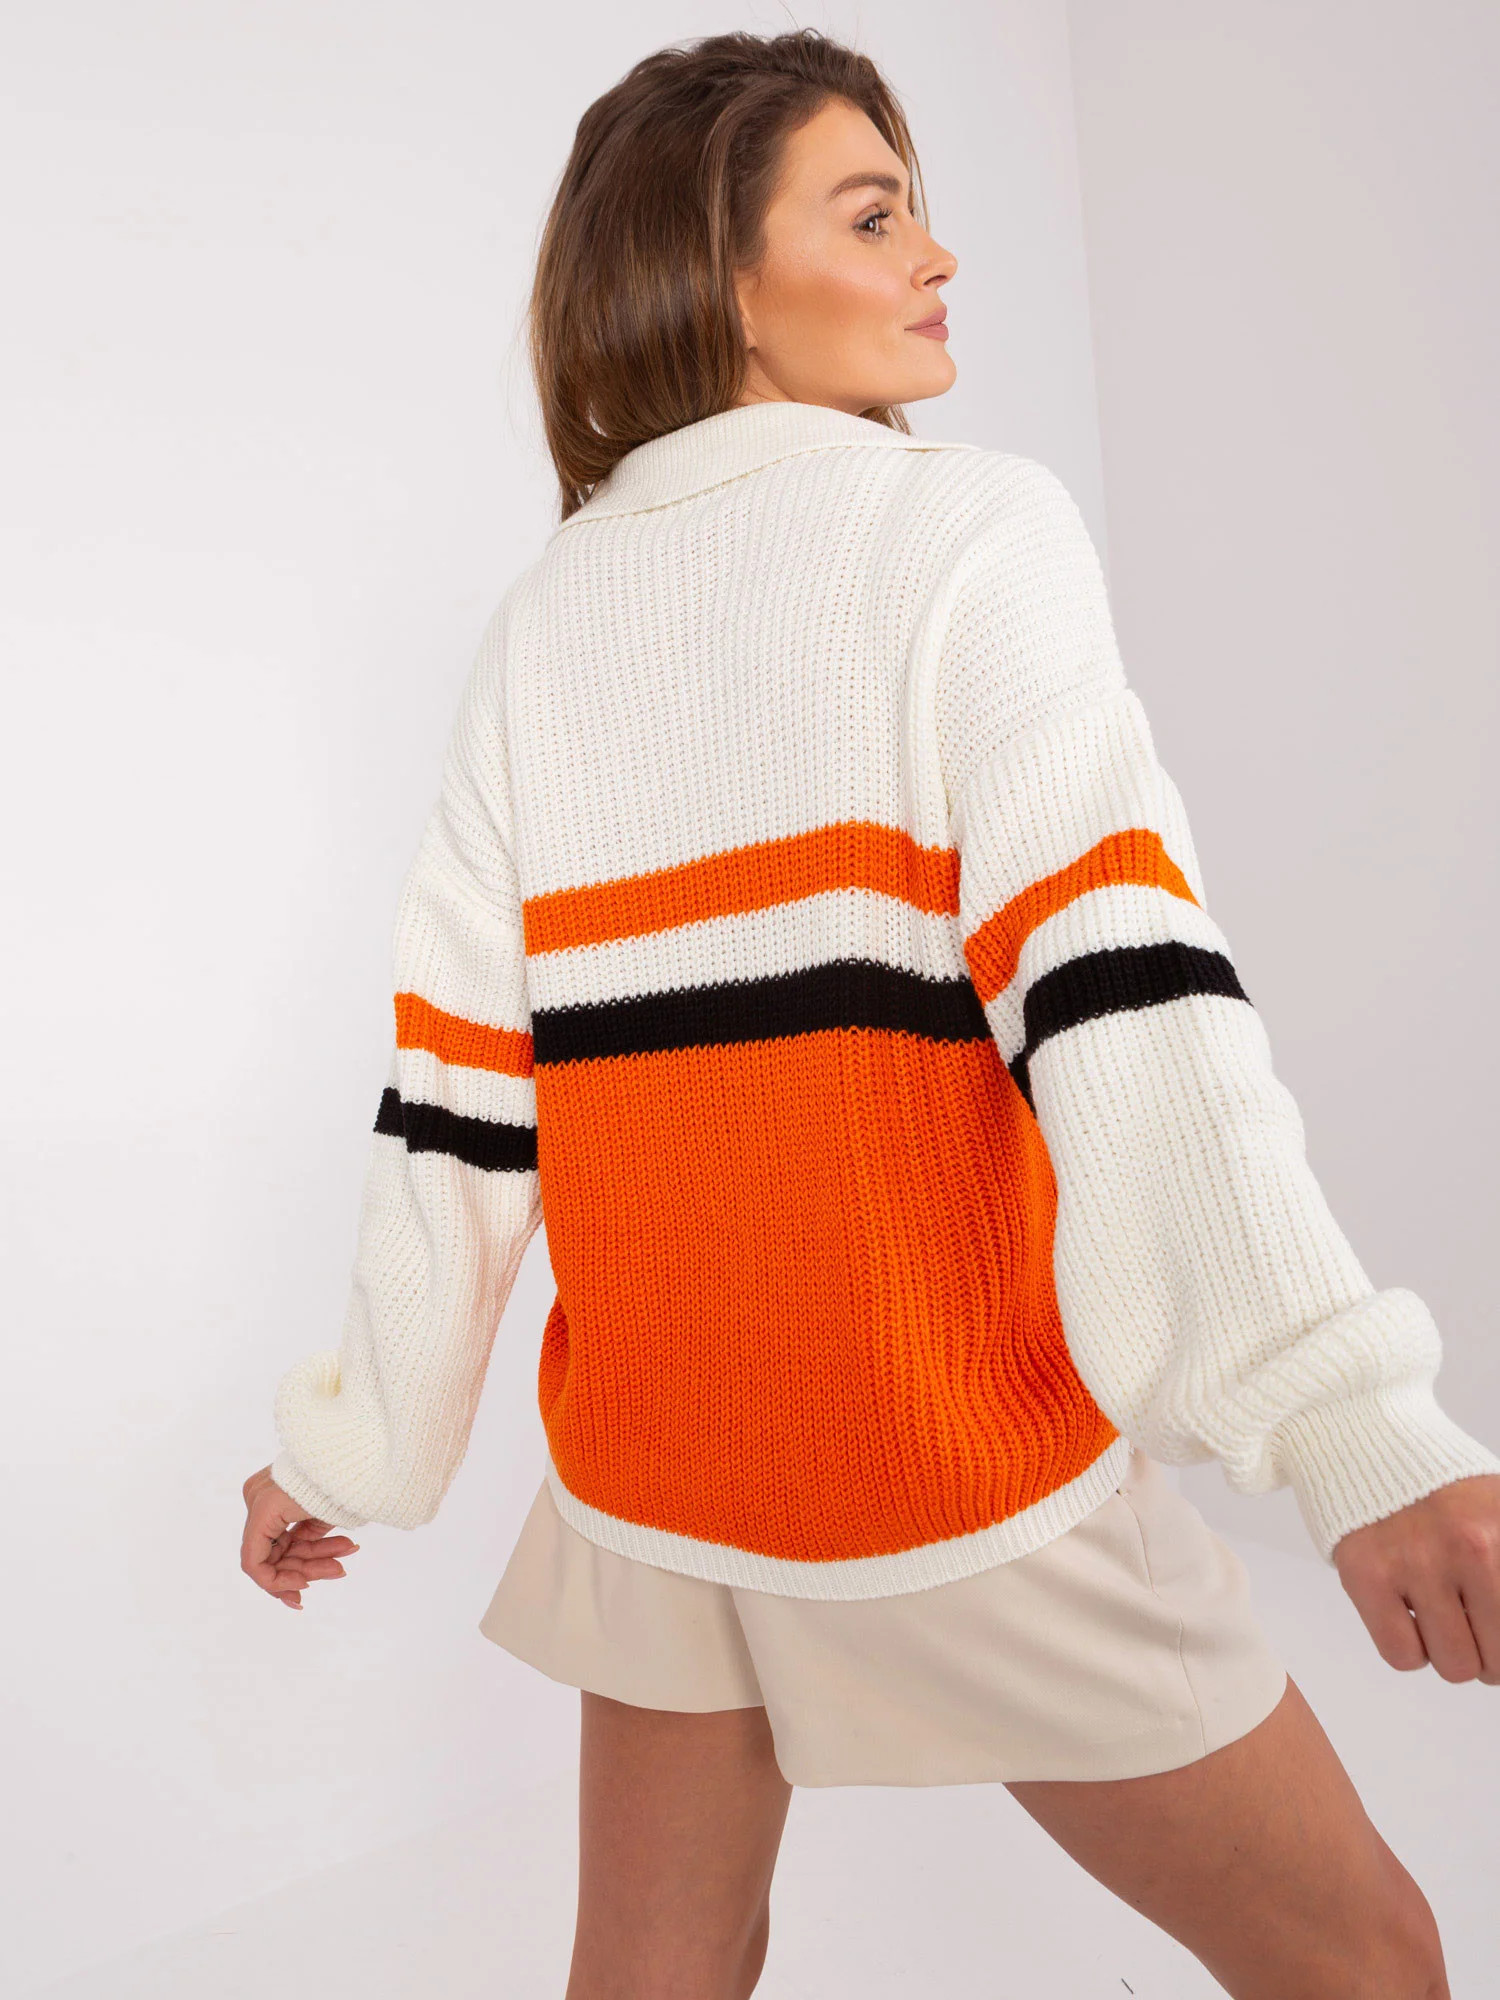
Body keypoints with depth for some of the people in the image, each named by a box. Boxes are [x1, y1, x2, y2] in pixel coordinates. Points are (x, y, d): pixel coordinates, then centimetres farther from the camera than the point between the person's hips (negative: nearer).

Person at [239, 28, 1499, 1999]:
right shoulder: (972, 528, -7)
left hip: (643, 1454, 6)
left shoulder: (543, 621, 6)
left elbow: (456, 1087, 3)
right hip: (952, 1461, -5)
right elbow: (1117, 990, -22)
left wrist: (359, 1437, 11)